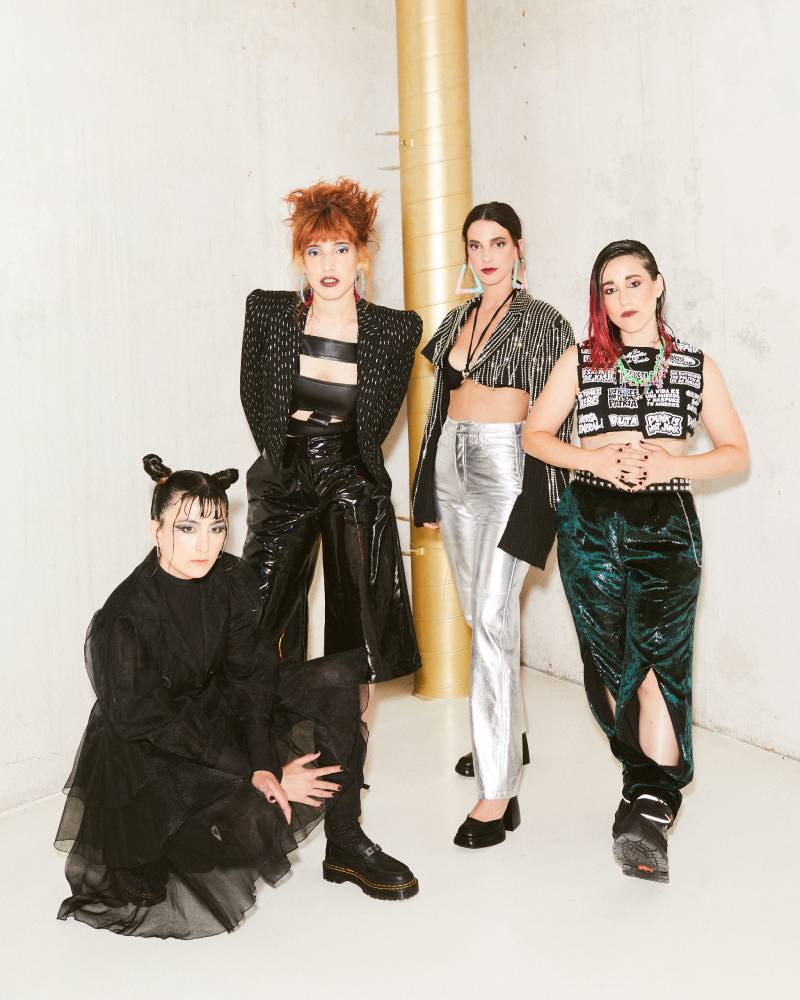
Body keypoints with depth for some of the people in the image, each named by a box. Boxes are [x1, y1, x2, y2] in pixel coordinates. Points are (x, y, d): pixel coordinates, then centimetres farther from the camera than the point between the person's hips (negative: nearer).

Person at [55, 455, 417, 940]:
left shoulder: (230, 580, -9)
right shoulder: (124, 621, -26)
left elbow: (249, 677, -8)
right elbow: (154, 727, -22)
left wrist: (263, 766, -23)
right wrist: (263, 775, -23)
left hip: (216, 711, 6)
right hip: (147, 757, -6)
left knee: (338, 677, -11)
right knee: (257, 819, -31)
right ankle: (155, 857, 2)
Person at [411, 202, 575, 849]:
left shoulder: (542, 322, -4)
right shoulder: (458, 319, 14)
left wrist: (554, 498, -13)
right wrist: (431, 492, 16)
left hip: (509, 468, -7)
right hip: (453, 465, 7)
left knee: (492, 618, -14)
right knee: (479, 612, 15)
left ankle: (499, 791, -11)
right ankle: (508, 735, 33)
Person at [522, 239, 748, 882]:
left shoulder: (696, 366, 10)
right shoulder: (581, 360, 10)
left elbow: (736, 452, 10)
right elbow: (535, 434, 10)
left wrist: (673, 465, -8)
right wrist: (594, 460, -7)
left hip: (666, 523, -1)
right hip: (591, 522, 1)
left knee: (660, 657, -16)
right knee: (609, 660, 2)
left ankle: (651, 805, -17)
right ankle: (652, 789, 19)